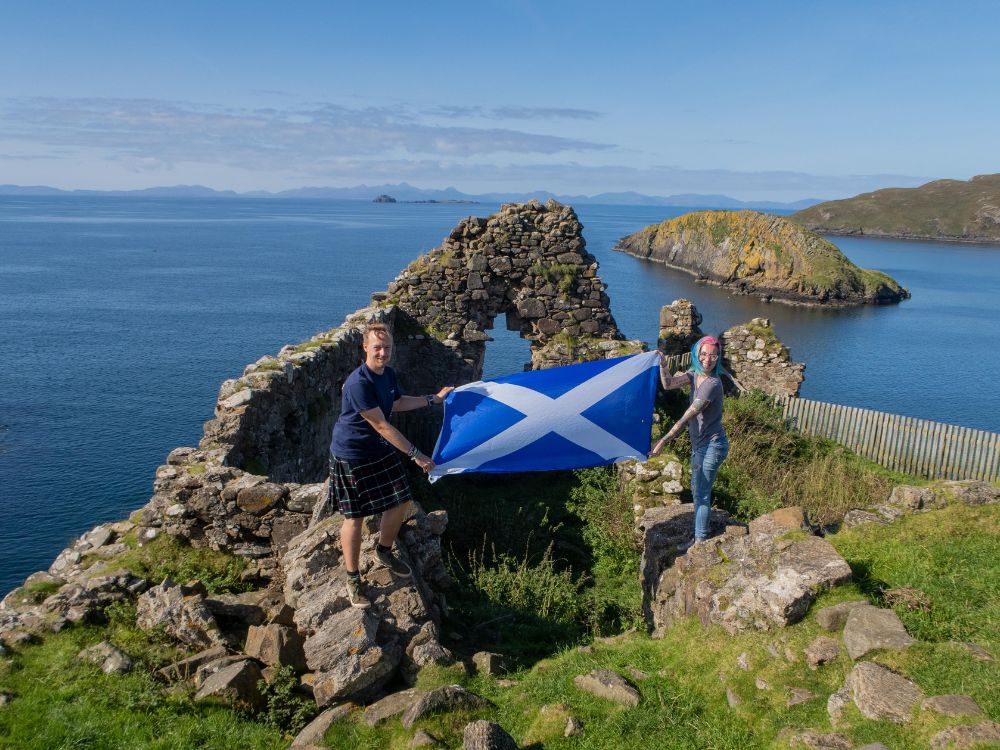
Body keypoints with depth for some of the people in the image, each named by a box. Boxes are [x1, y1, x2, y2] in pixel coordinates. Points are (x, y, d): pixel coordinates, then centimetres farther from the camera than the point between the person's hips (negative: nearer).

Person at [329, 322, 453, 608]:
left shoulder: (388, 374, -1)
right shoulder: (358, 383, -29)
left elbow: (396, 403, 19)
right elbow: (382, 426, -27)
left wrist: (434, 398, 17)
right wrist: (415, 454, -24)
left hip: (381, 450, 8)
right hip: (352, 455, -8)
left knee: (400, 502, 13)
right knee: (355, 518, 2)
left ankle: (384, 553, 40)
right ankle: (353, 578, 21)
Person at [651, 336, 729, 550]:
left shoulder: (712, 383, -25)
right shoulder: (695, 373, 1)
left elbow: (687, 417, -28)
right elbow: (669, 384, -6)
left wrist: (663, 441, -28)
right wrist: (662, 365, -24)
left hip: (712, 446, -9)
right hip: (699, 444, 9)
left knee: (702, 494, -1)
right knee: (697, 491, 19)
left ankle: (700, 542, 12)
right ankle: (699, 537, 34)